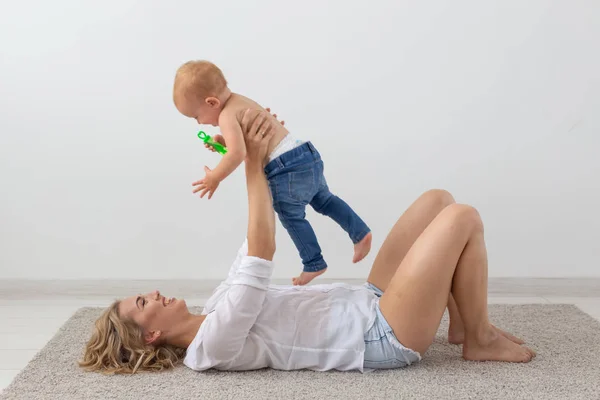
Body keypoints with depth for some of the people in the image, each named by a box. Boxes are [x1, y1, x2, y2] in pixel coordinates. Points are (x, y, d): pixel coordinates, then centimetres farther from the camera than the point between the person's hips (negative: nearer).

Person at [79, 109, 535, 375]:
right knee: (463, 218, -14)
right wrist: (253, 165, -24)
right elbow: (261, 253, -28)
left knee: (438, 199, 7)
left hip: (370, 304, 10)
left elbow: (253, 250, 16)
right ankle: (480, 339, 4)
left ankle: (465, 323, 15)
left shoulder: (214, 312, 10)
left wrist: (259, 162, 9)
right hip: (383, 337, -10)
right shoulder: (214, 344, -21)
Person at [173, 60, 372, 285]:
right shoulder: (241, 102, 17)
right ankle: (360, 232, 25)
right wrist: (223, 141, 17)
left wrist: (214, 178, -13)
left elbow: (238, 153, -26)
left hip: (288, 169, -9)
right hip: (308, 155, 9)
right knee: (324, 200, 26)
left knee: (292, 217, 10)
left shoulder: (227, 116, -13)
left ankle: (313, 264, 22)